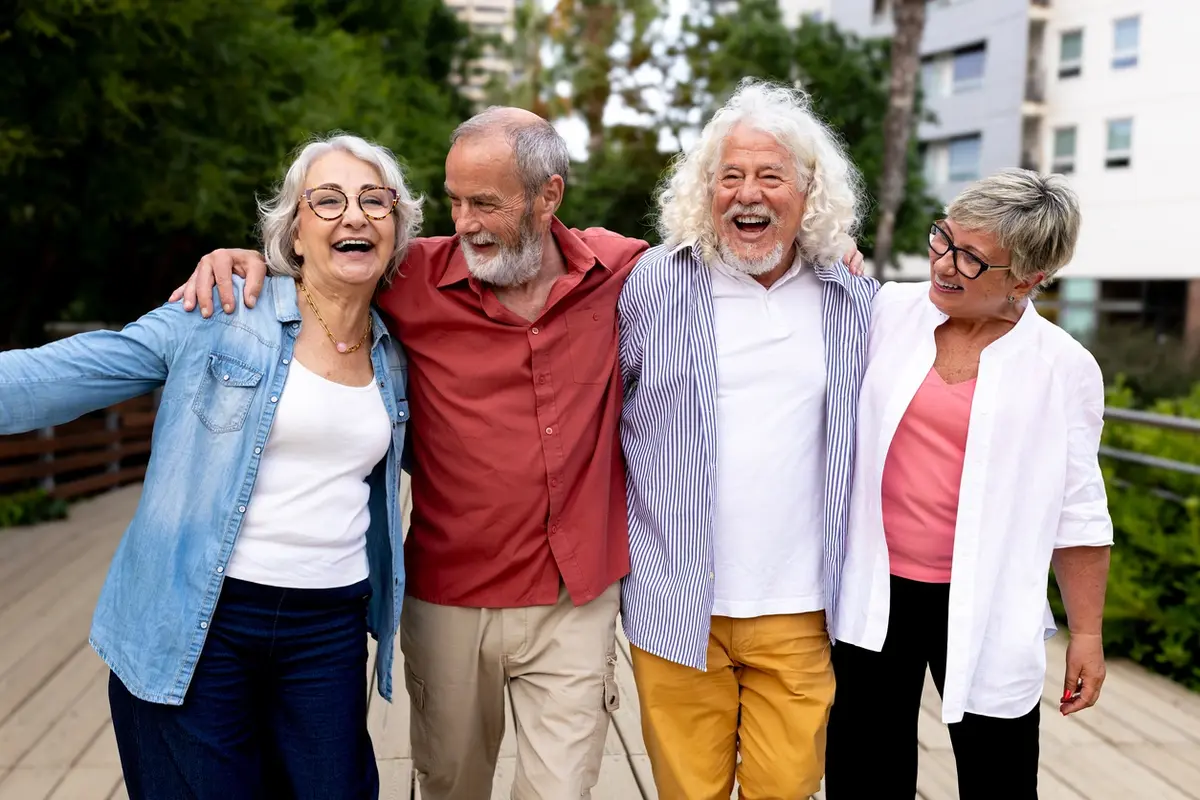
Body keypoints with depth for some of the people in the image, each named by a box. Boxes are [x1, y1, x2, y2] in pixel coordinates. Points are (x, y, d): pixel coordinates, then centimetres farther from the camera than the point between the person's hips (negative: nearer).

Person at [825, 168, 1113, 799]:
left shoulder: (1064, 368, -5)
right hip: (875, 593, 2)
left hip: (986, 609, -2)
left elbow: (1077, 512, 1)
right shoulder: (888, 310, -1)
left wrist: (1087, 634, 2)